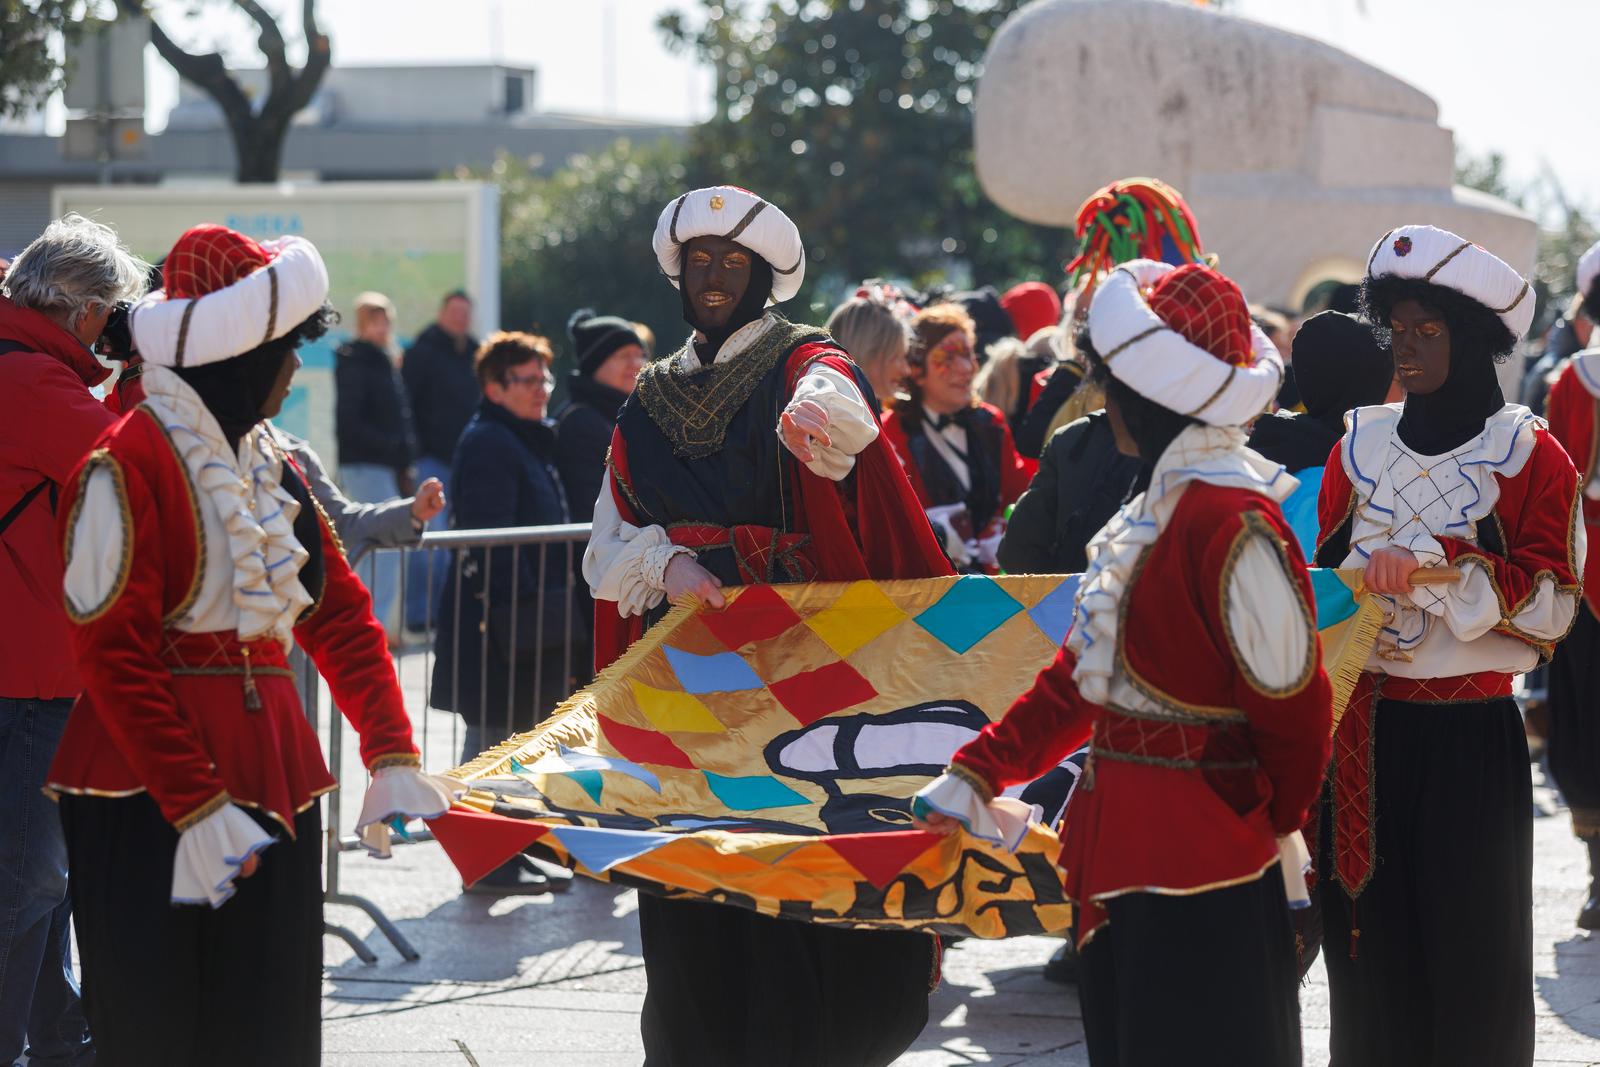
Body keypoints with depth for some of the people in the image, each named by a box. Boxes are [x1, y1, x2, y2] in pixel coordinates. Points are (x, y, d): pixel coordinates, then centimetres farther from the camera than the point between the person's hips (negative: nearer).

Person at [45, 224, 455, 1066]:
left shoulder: (268, 466, 15)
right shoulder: (127, 463, -12)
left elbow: (340, 616, 13)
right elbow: (112, 650, -16)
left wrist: (391, 759, 0)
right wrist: (193, 805, -19)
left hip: (271, 782, 8)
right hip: (150, 804, -8)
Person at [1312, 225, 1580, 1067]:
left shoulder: (1529, 455, -3)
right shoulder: (1363, 444, 9)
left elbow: (1552, 605, -11)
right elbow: (1319, 566, 16)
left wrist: (1439, 563, -21)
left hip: (1469, 737, -4)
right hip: (1361, 732, 4)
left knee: (1470, 961, 1)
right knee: (1370, 952, 8)